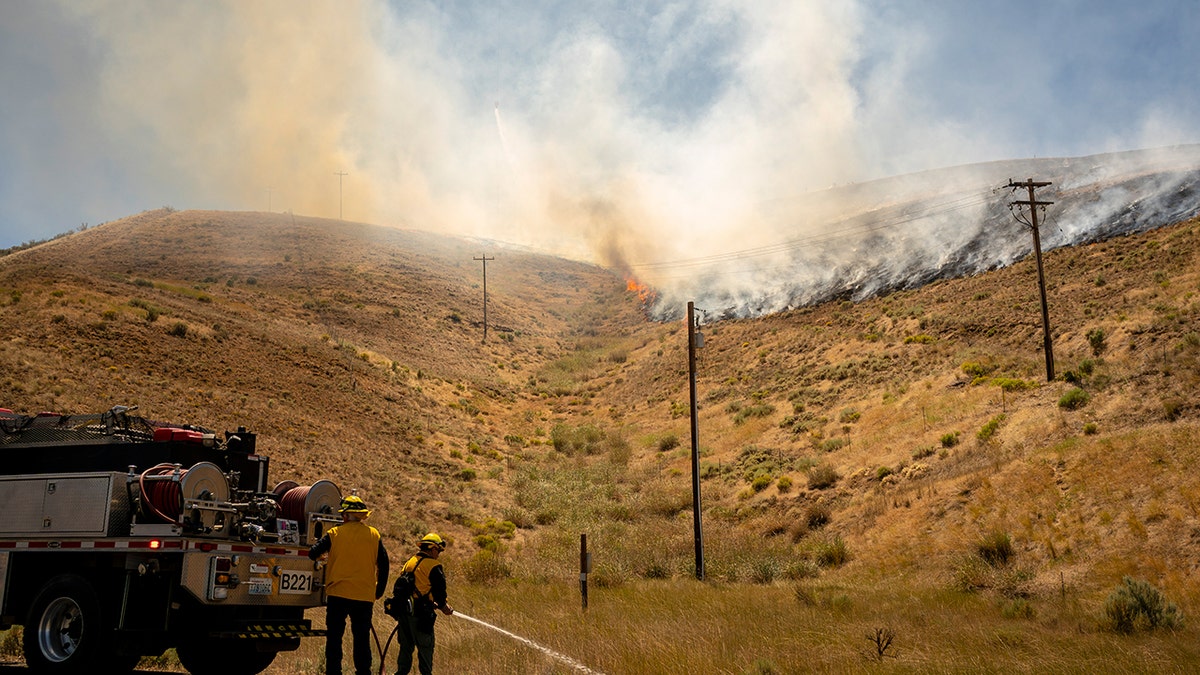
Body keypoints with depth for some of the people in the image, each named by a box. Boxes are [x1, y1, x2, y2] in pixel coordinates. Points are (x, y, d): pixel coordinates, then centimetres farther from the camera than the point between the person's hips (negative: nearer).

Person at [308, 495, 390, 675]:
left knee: (334, 638, 6)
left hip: (338, 594, -2)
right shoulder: (374, 535, 4)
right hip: (365, 596, 2)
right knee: (362, 639, 10)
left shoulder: (334, 533, -2)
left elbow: (313, 554, -2)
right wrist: (378, 591, 15)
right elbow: (383, 565, 5)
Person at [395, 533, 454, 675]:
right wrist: (443, 606, 8)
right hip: (420, 612, -7)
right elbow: (439, 590, -12)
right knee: (425, 646, 5)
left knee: (406, 644, 17)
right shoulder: (433, 567, -11)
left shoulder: (409, 562, 12)